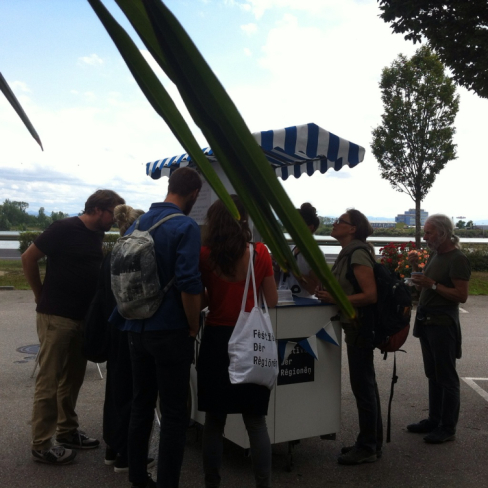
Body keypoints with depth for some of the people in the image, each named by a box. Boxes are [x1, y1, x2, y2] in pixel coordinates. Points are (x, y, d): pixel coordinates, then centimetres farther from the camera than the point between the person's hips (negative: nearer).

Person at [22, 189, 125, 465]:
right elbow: (29, 258, -9)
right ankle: (41, 446, 9)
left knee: (73, 378, 16)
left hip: (83, 317, 8)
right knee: (49, 381, 0)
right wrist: (42, 296, -3)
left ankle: (67, 432, 30)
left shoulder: (98, 236, 9)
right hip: (56, 317, -8)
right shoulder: (65, 229, -13)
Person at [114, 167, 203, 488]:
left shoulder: (138, 224, 9)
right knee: (175, 413, 3)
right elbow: (189, 284, -22)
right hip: (170, 331, -7)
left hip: (137, 328, 7)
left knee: (141, 404, 17)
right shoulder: (186, 227, -14)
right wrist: (194, 328, -10)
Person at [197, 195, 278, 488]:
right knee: (256, 421, 10)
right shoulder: (260, 254, -4)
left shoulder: (205, 256, -4)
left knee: (214, 420, 13)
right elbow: (272, 302, 2)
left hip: (216, 340, 0)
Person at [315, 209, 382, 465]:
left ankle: (367, 448, 12)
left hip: (360, 326, -10)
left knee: (362, 385, -1)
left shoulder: (358, 254, -18)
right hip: (356, 326, 10)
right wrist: (327, 292, 3)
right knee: (366, 384, 16)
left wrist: (335, 298, -25)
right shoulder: (348, 253, 12)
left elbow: (370, 295, -24)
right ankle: (372, 442, 29)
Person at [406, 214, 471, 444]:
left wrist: (433, 284, -23)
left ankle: (448, 428, 10)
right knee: (433, 375, 16)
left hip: (443, 324, -9)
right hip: (427, 321, 9)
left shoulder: (457, 259, -14)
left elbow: (461, 296, -19)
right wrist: (416, 268, 2)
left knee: (446, 377, 1)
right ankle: (434, 420, 26)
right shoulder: (435, 255, 12)